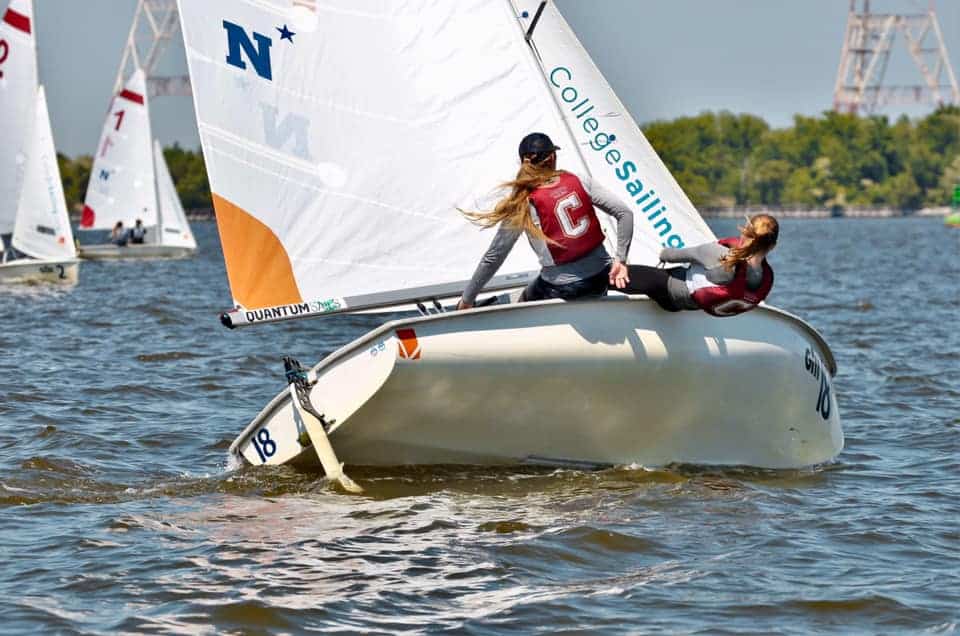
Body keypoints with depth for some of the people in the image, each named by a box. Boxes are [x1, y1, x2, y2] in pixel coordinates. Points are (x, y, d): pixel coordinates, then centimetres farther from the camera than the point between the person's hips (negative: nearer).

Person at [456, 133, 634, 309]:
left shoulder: (523, 205, -10)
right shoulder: (580, 182, -2)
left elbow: (493, 258, -5)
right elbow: (625, 214, -3)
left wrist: (467, 299, 4)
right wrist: (620, 259, 1)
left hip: (562, 288, -3)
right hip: (601, 278, 3)